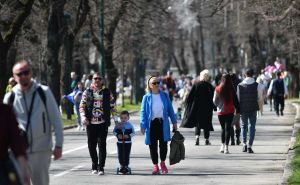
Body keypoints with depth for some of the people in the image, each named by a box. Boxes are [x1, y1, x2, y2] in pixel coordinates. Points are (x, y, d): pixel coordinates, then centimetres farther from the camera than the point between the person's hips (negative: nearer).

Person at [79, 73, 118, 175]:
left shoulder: (107, 92, 7)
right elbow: (82, 105, 5)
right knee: (91, 145, 5)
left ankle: (101, 167, -5)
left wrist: (115, 118, 3)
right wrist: (83, 117, -9)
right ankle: (94, 166, 19)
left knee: (102, 144, -7)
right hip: (91, 123, 1)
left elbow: (113, 105, 11)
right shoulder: (87, 92, 7)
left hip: (103, 123, -1)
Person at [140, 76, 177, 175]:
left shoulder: (164, 95, 5)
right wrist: (143, 126, -8)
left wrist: (174, 122, 8)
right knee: (153, 146, 3)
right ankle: (155, 166, 15)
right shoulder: (146, 97, -1)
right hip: (151, 124, -1)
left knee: (163, 144, -1)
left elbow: (170, 109, 10)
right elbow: (143, 112, -1)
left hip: (163, 123, 1)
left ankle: (163, 163, 22)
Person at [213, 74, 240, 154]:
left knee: (223, 128, 18)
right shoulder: (231, 89, -8)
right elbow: (235, 100, -5)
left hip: (220, 112, 2)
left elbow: (215, 101, -1)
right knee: (228, 129, 1)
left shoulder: (217, 89, -5)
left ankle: (222, 145, 16)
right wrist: (237, 110, 5)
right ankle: (226, 147, -6)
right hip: (230, 112, -2)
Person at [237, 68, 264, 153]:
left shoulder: (240, 85, -3)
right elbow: (260, 98, -2)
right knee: (252, 126, 6)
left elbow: (237, 98, 0)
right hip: (253, 108, -1)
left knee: (244, 126, 17)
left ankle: (244, 143, 5)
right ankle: (250, 146, -1)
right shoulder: (257, 85, -6)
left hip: (243, 108, 1)